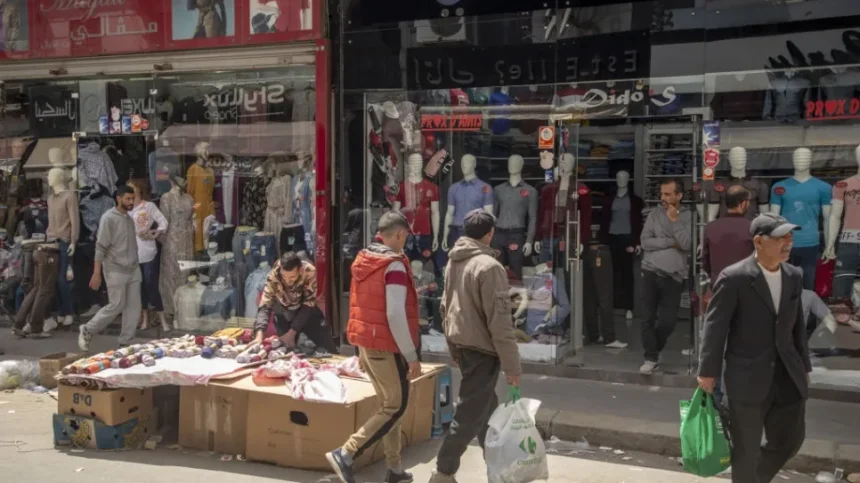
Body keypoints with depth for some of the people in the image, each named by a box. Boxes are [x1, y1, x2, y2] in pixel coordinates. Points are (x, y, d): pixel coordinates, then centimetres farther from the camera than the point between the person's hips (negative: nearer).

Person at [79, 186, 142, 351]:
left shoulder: (129, 219, 12)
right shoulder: (109, 218, -10)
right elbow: (100, 247, -13)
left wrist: (136, 266, 12)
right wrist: (96, 273, -16)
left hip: (133, 270, 7)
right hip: (115, 270, -7)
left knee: (134, 307, 2)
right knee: (116, 306, -4)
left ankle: (125, 343, 10)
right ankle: (87, 331, 14)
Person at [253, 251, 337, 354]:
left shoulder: (309, 272, -32)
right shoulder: (273, 276, -29)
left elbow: (308, 305, -25)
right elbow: (265, 307, -29)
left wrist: (292, 332, -29)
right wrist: (259, 334, -45)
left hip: (308, 312, 0)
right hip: (284, 316, 1)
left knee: (329, 350, 0)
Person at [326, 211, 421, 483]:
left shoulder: (363, 261, 8)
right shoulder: (394, 266, -17)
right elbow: (395, 316, -22)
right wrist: (411, 355, -16)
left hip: (366, 342, 9)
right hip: (386, 346, -9)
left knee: (388, 405, 15)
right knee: (396, 407, 1)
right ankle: (345, 455, -6)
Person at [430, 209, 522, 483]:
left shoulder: (453, 262, 7)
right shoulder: (489, 266, -18)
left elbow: (446, 307, 15)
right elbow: (499, 321, -20)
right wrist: (512, 365, -16)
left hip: (462, 345, 9)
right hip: (482, 349, -9)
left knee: (485, 405, 21)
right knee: (470, 414, -1)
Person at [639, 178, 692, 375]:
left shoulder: (688, 217, 1)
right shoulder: (655, 214, 5)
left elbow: (686, 244, -12)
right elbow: (645, 242, -4)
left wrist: (674, 220, -10)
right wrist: (671, 242, -8)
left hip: (674, 275, -1)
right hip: (651, 271, 1)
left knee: (668, 321, 0)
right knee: (649, 318, 0)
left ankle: (654, 350, 24)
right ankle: (651, 357, 9)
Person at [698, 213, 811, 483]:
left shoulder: (794, 276, 5)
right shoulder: (734, 278, -13)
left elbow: (798, 326, 13)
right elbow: (715, 327, -10)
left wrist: (804, 367, 15)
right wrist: (708, 371, -8)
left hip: (788, 376, 6)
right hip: (748, 377, -5)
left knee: (790, 440, 13)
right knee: (747, 449, 7)